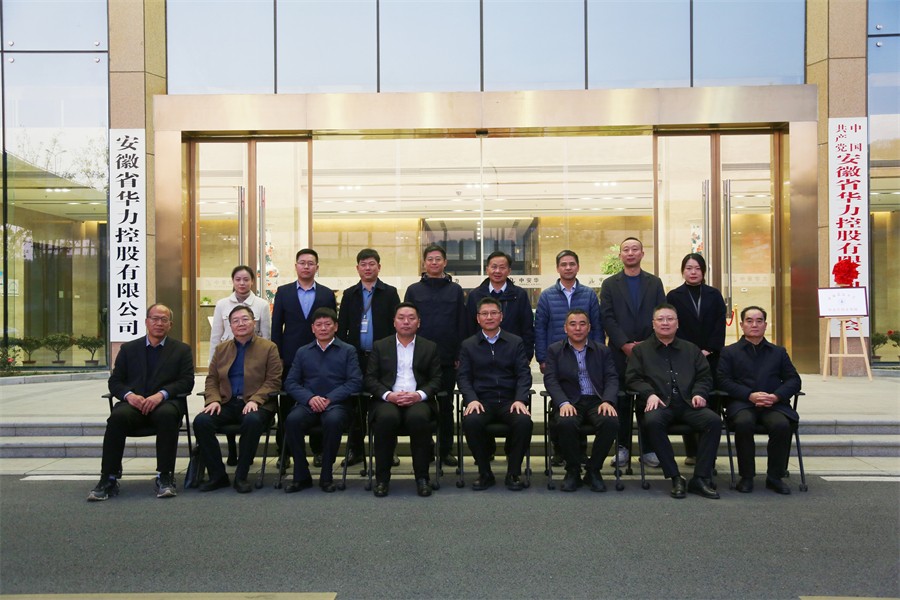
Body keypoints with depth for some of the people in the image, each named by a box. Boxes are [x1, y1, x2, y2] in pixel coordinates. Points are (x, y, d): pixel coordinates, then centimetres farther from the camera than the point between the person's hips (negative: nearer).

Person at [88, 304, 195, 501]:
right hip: (134, 403, 2)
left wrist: (161, 394, -15)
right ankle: (108, 480, -28)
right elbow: (114, 381, 13)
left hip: (164, 403, -1)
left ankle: (165, 478, -30)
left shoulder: (182, 350, 15)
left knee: (167, 415, -37)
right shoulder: (128, 349, 20)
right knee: (118, 416, -33)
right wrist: (129, 394, -10)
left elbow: (187, 382, 3)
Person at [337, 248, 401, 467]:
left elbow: (396, 325, 0)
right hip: (356, 356, 2)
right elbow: (342, 327, 9)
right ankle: (356, 449, 15)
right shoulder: (349, 294, 10)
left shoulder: (390, 293, 4)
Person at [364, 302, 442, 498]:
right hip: (387, 399, 0)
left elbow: (436, 379, 7)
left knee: (419, 418, -35)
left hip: (418, 400, 0)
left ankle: (422, 477, -20)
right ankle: (382, 478, -19)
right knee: (387, 418, -35)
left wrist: (419, 395, -13)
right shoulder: (380, 346, 14)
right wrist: (388, 395, -12)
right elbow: (370, 379, 7)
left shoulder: (430, 347, 15)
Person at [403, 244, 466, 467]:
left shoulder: (455, 290, 8)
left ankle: (446, 450, 15)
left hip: (448, 359, 1)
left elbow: (461, 324, 5)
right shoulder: (414, 290, 6)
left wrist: (459, 355, 0)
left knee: (446, 405, 7)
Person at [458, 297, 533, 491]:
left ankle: (513, 473, -10)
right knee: (471, 422, -33)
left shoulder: (516, 343, 13)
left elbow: (524, 374, 6)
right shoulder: (468, 345, 14)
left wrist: (520, 399, -12)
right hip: (481, 400, 0)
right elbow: (463, 377, 6)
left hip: (509, 400, 0)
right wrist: (472, 399, -13)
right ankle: (485, 473, -11)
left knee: (524, 421, -32)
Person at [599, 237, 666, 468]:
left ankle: (649, 449, 8)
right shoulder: (610, 284, 8)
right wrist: (624, 344, -10)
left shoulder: (655, 282, 11)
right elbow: (607, 317, -1)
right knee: (621, 401, 2)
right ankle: (623, 448, 10)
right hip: (620, 351, 0)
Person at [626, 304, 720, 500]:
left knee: (714, 420, -27)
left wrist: (699, 393, -2)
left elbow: (705, 376, 20)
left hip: (688, 403, 3)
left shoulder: (691, 349, 27)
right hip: (660, 403, -2)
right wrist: (649, 394, -11)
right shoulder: (640, 350, 19)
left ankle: (700, 478, -20)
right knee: (652, 421, -37)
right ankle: (675, 478, -27)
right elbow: (632, 378, 8)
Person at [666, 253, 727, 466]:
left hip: (711, 357, 1)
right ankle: (691, 452, 5)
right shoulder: (674, 296, 5)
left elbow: (720, 325, 4)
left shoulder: (714, 295, 11)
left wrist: (708, 350, -7)